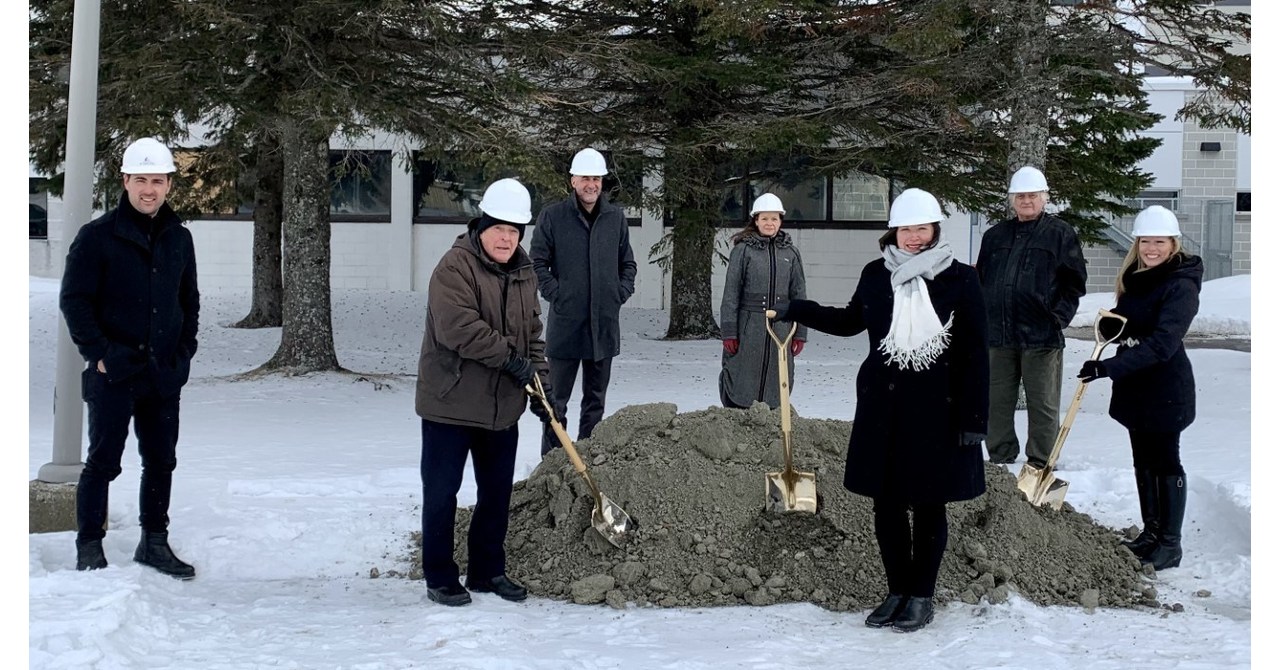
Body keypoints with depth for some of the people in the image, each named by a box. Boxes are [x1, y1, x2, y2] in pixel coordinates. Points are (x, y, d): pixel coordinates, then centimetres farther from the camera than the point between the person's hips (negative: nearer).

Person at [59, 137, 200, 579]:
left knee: (161, 460, 11)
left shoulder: (179, 238, 10)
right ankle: (89, 548, 11)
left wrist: (184, 352, 9)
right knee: (103, 462, 1)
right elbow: (73, 300, -6)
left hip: (165, 376, 5)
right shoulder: (97, 237, -5)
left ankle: (154, 543, 23)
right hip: (112, 374, -5)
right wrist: (100, 354, -12)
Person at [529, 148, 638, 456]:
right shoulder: (552, 216, -3)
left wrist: (622, 292, 4)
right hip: (565, 323, -4)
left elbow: (628, 263, 18)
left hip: (605, 324, 4)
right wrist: (555, 293, -9)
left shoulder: (616, 217, 8)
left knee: (596, 399, 13)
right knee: (557, 399, 2)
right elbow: (537, 262, -1)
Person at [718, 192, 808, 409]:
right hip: (748, 328, -3)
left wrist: (800, 334, 8)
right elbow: (731, 293, -2)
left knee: (775, 385, 7)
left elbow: (798, 295, 12)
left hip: (781, 329, 3)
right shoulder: (743, 250, 0)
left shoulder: (791, 253, 9)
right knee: (741, 383, -1)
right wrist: (729, 332, -7)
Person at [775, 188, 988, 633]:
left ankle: (921, 596, 22)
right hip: (883, 404, 3)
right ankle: (897, 591, 25)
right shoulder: (876, 275, 3)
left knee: (929, 504, 8)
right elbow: (851, 321, 21)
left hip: (937, 408, -3)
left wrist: (974, 418, -9)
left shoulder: (960, 279, -7)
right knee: (886, 501, 9)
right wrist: (798, 311, 14)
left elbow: (975, 354, -6)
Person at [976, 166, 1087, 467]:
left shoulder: (1060, 233, 1)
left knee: (1042, 404, 2)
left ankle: (1040, 464, 10)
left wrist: (1059, 317, -9)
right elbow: (981, 279, 19)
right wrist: (983, 317, 9)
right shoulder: (995, 236, 13)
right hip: (998, 335, 4)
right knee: (998, 402, 10)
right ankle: (1000, 461, 22)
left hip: (1041, 334, -4)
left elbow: (1074, 282, -1)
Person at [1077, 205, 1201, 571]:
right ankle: (1151, 532, 27)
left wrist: (1107, 368, -32)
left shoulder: (1181, 286, -18)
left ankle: (1170, 543, 10)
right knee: (1143, 460, 15)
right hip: (1134, 386, 8)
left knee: (1165, 461, 1)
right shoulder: (1134, 277, 8)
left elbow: (1162, 344, -27)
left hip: (1165, 389, -8)